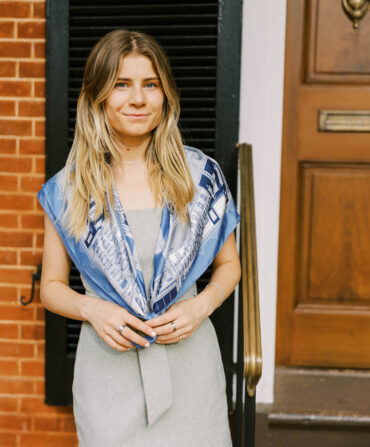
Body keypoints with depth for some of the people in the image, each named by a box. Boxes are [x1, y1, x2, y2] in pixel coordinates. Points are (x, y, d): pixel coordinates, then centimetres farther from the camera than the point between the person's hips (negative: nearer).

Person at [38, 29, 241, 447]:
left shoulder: (200, 174, -1)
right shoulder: (68, 189, -2)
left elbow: (229, 264, 9)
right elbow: (52, 285, 7)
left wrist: (200, 305, -10)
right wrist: (91, 308, -13)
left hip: (189, 355, 1)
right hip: (108, 362, 0)